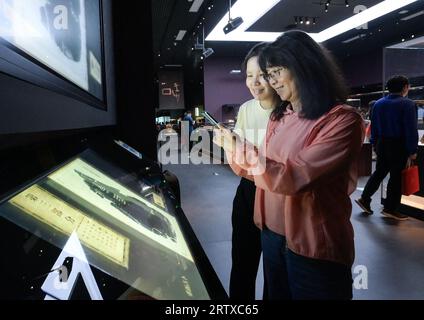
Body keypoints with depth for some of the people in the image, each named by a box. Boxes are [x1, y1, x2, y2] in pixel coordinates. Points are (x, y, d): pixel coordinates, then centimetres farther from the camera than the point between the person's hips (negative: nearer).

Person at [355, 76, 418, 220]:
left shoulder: (378, 104, 7)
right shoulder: (407, 104, -12)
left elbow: (374, 127, 11)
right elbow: (411, 129, -15)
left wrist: (375, 144, 17)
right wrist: (412, 150, -11)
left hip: (381, 143, 6)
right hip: (399, 145, -6)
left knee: (379, 173, 16)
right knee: (396, 176, 3)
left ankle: (365, 199, 13)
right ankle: (390, 208, 9)